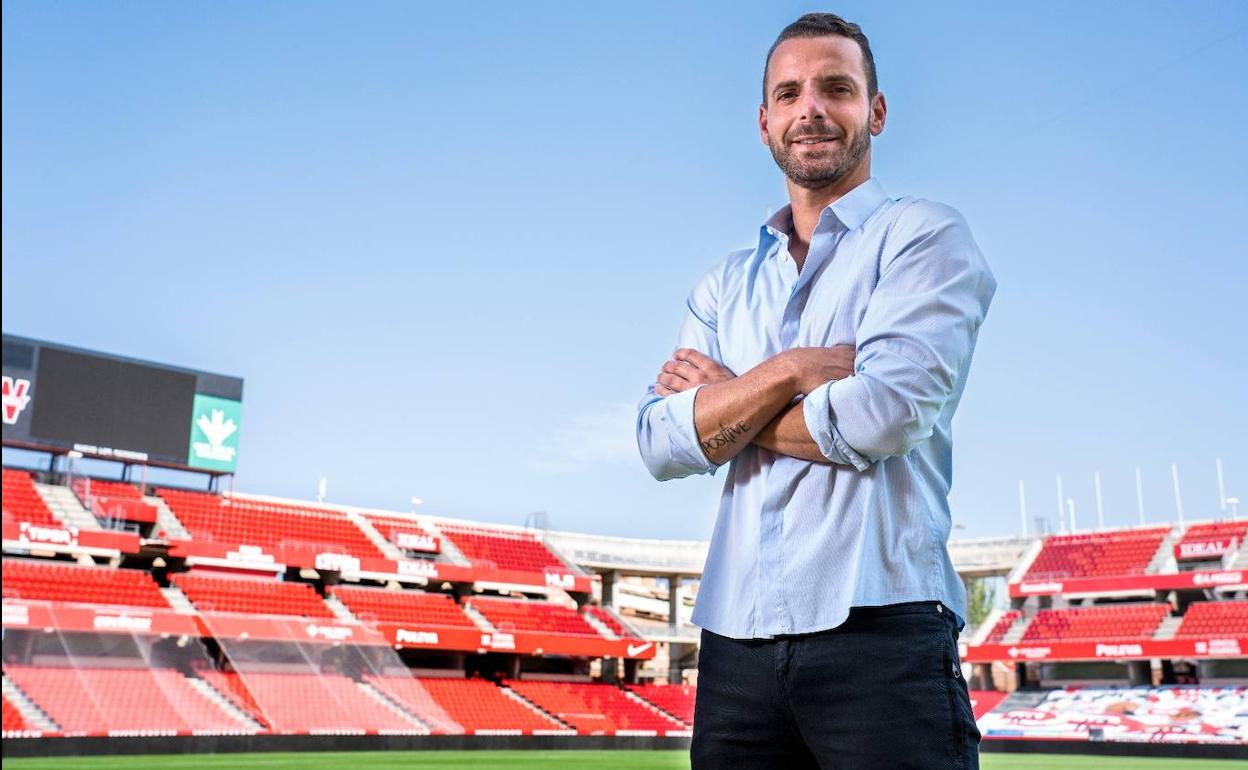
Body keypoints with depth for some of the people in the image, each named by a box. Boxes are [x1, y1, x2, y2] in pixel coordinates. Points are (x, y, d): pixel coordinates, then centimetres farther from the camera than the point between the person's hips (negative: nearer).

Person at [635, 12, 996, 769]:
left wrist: (727, 402, -1)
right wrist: (790, 371, -10)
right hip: (735, 641, 5)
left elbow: (886, 410, -15)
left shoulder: (924, 234, 1)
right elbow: (661, 444, 3)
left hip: (881, 629, -4)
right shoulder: (727, 282, 15)